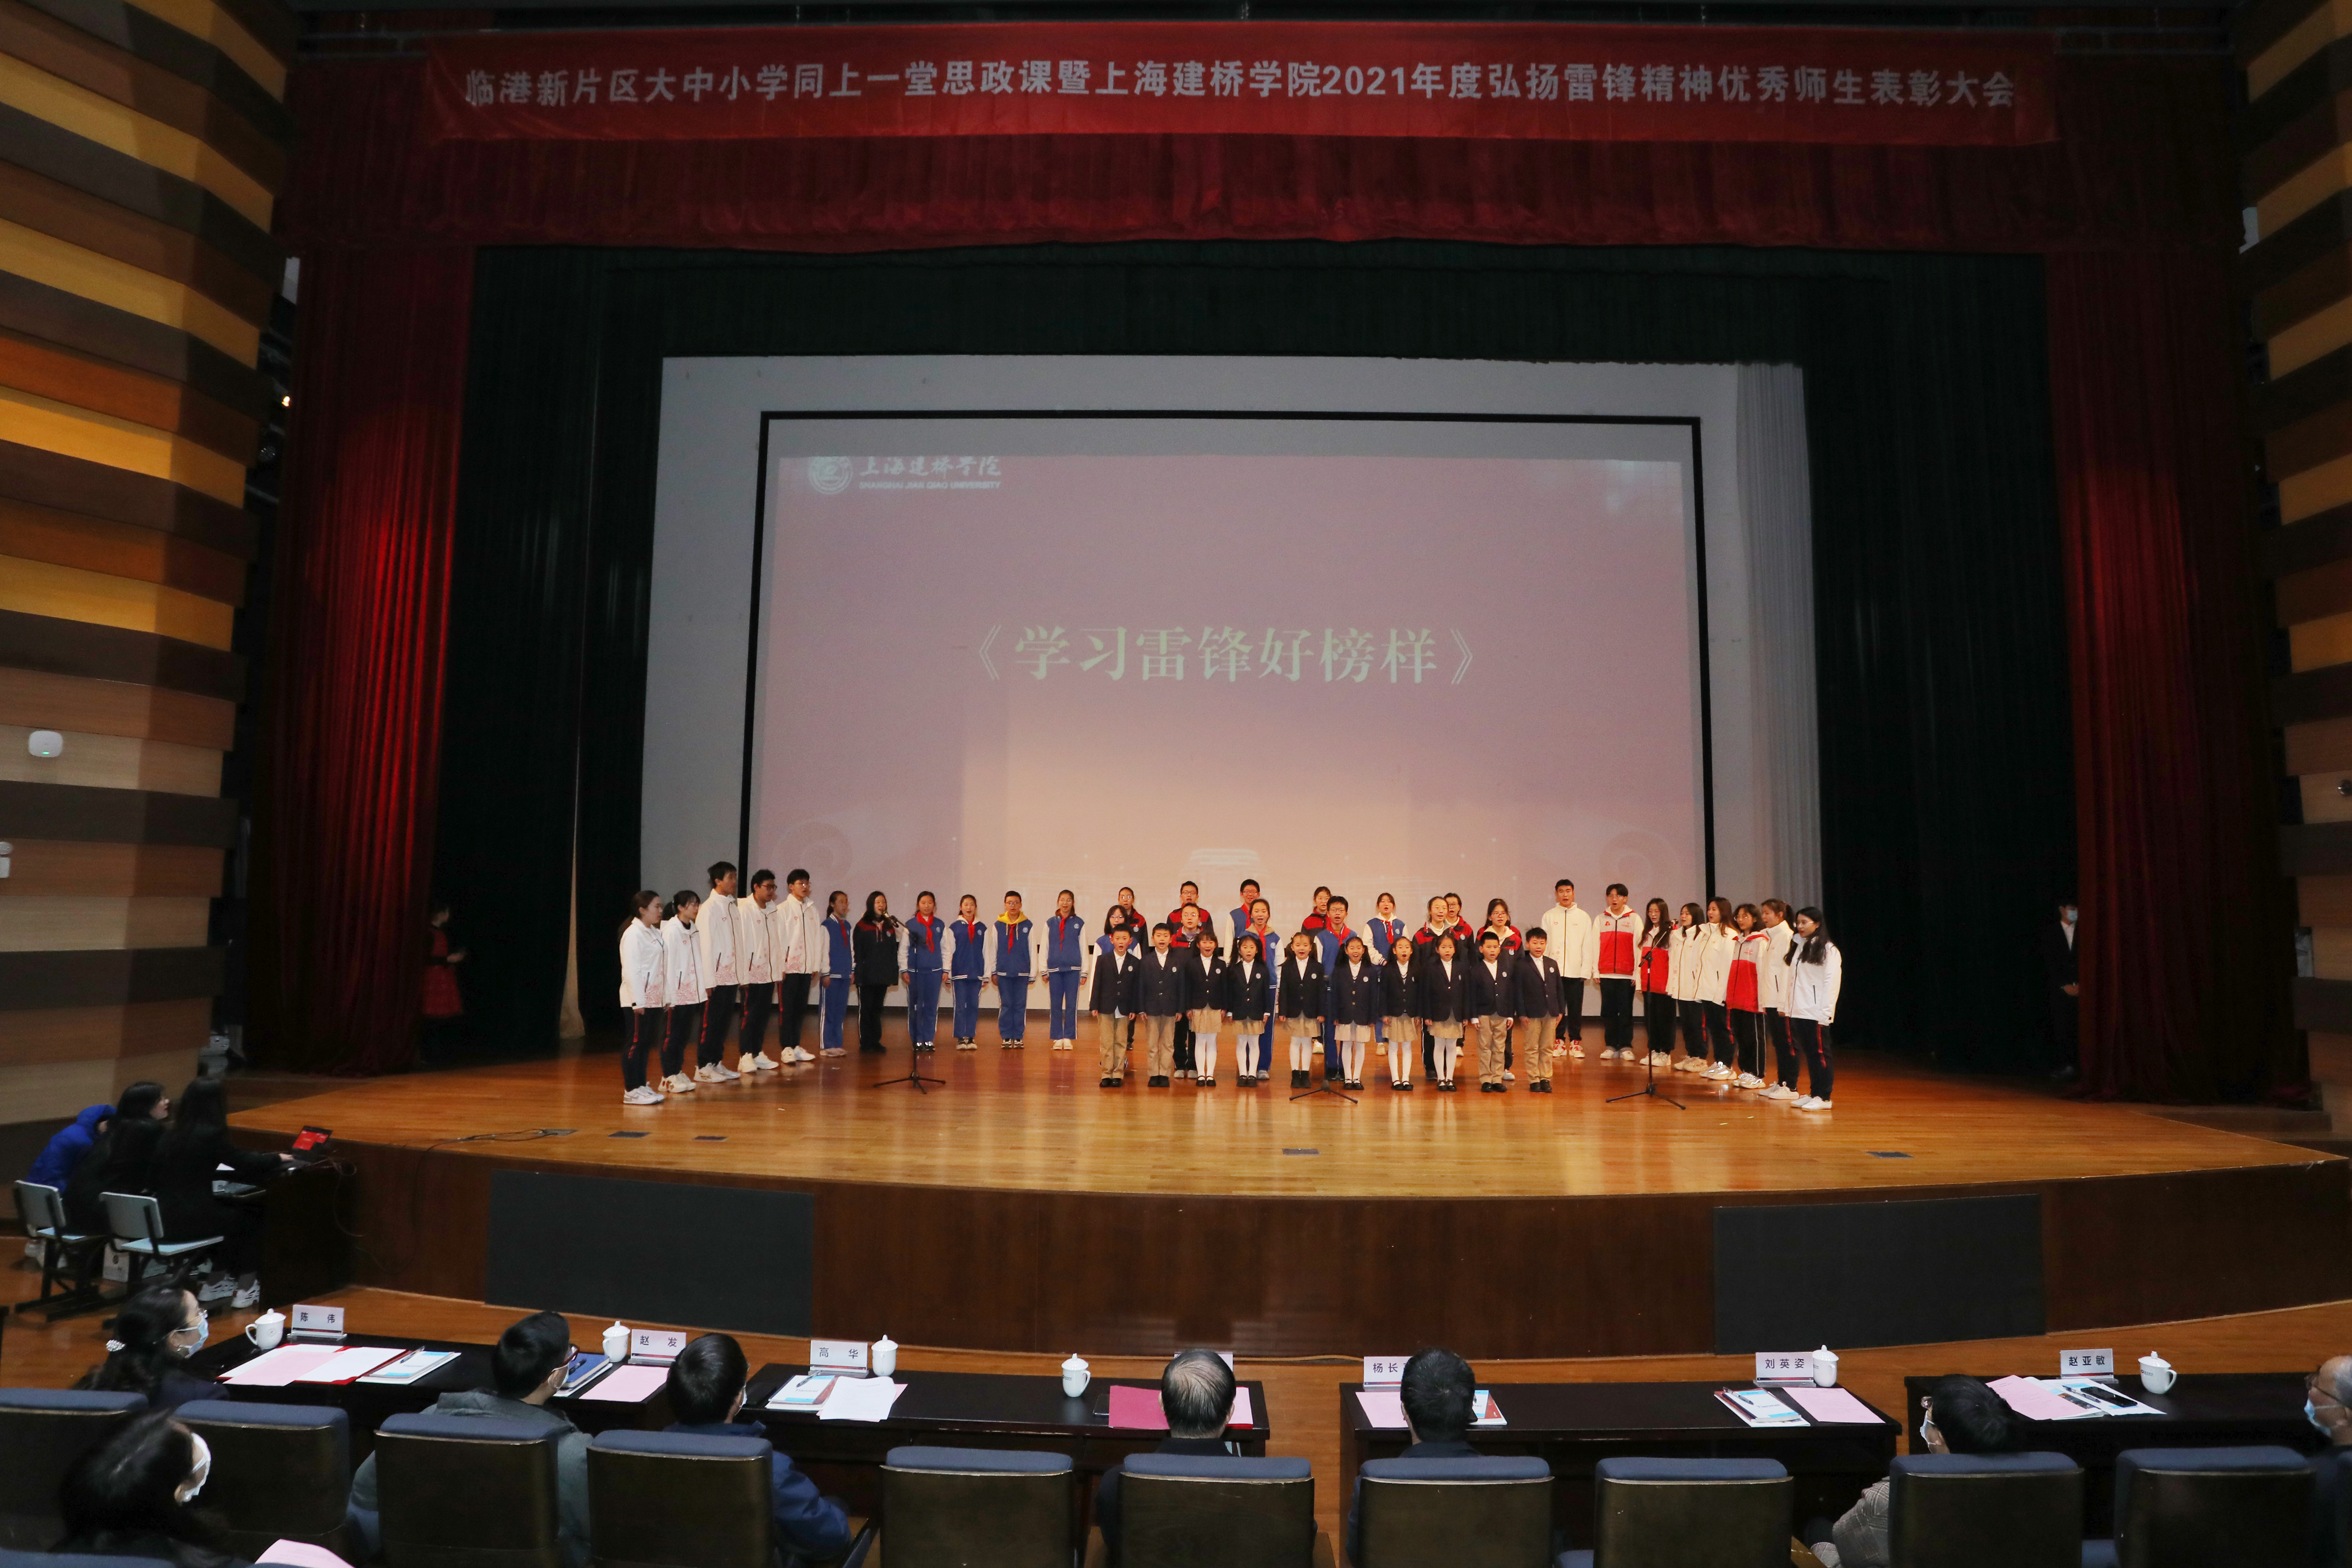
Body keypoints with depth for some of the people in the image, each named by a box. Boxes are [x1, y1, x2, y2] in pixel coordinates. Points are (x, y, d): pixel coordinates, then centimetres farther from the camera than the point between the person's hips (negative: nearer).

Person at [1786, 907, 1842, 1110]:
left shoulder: (1828, 950, -6)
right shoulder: (1799, 948, 17)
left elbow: (1832, 982, -11)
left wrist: (1826, 1012, -16)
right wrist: (1789, 1006, 10)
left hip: (1816, 1014, -7)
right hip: (1798, 1011, 7)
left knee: (1820, 1054, -3)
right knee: (1809, 1055, 11)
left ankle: (1823, 1097, 1)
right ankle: (1813, 1094, 16)